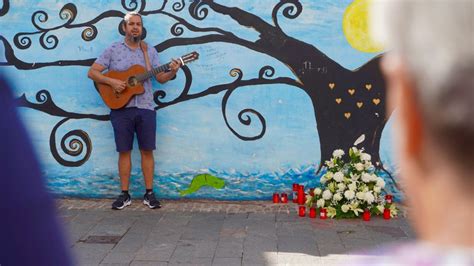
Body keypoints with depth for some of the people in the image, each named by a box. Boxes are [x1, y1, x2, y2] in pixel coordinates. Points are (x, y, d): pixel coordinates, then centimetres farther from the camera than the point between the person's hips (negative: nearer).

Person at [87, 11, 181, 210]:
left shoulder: (150, 51, 8)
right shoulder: (113, 50, 2)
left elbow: (161, 78, 7)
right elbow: (92, 72, 0)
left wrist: (173, 72, -14)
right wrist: (111, 81, -16)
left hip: (145, 108, 1)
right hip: (121, 109, -1)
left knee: (147, 151, 3)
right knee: (124, 151, 4)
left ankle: (149, 194, 12)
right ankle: (125, 195, 13)